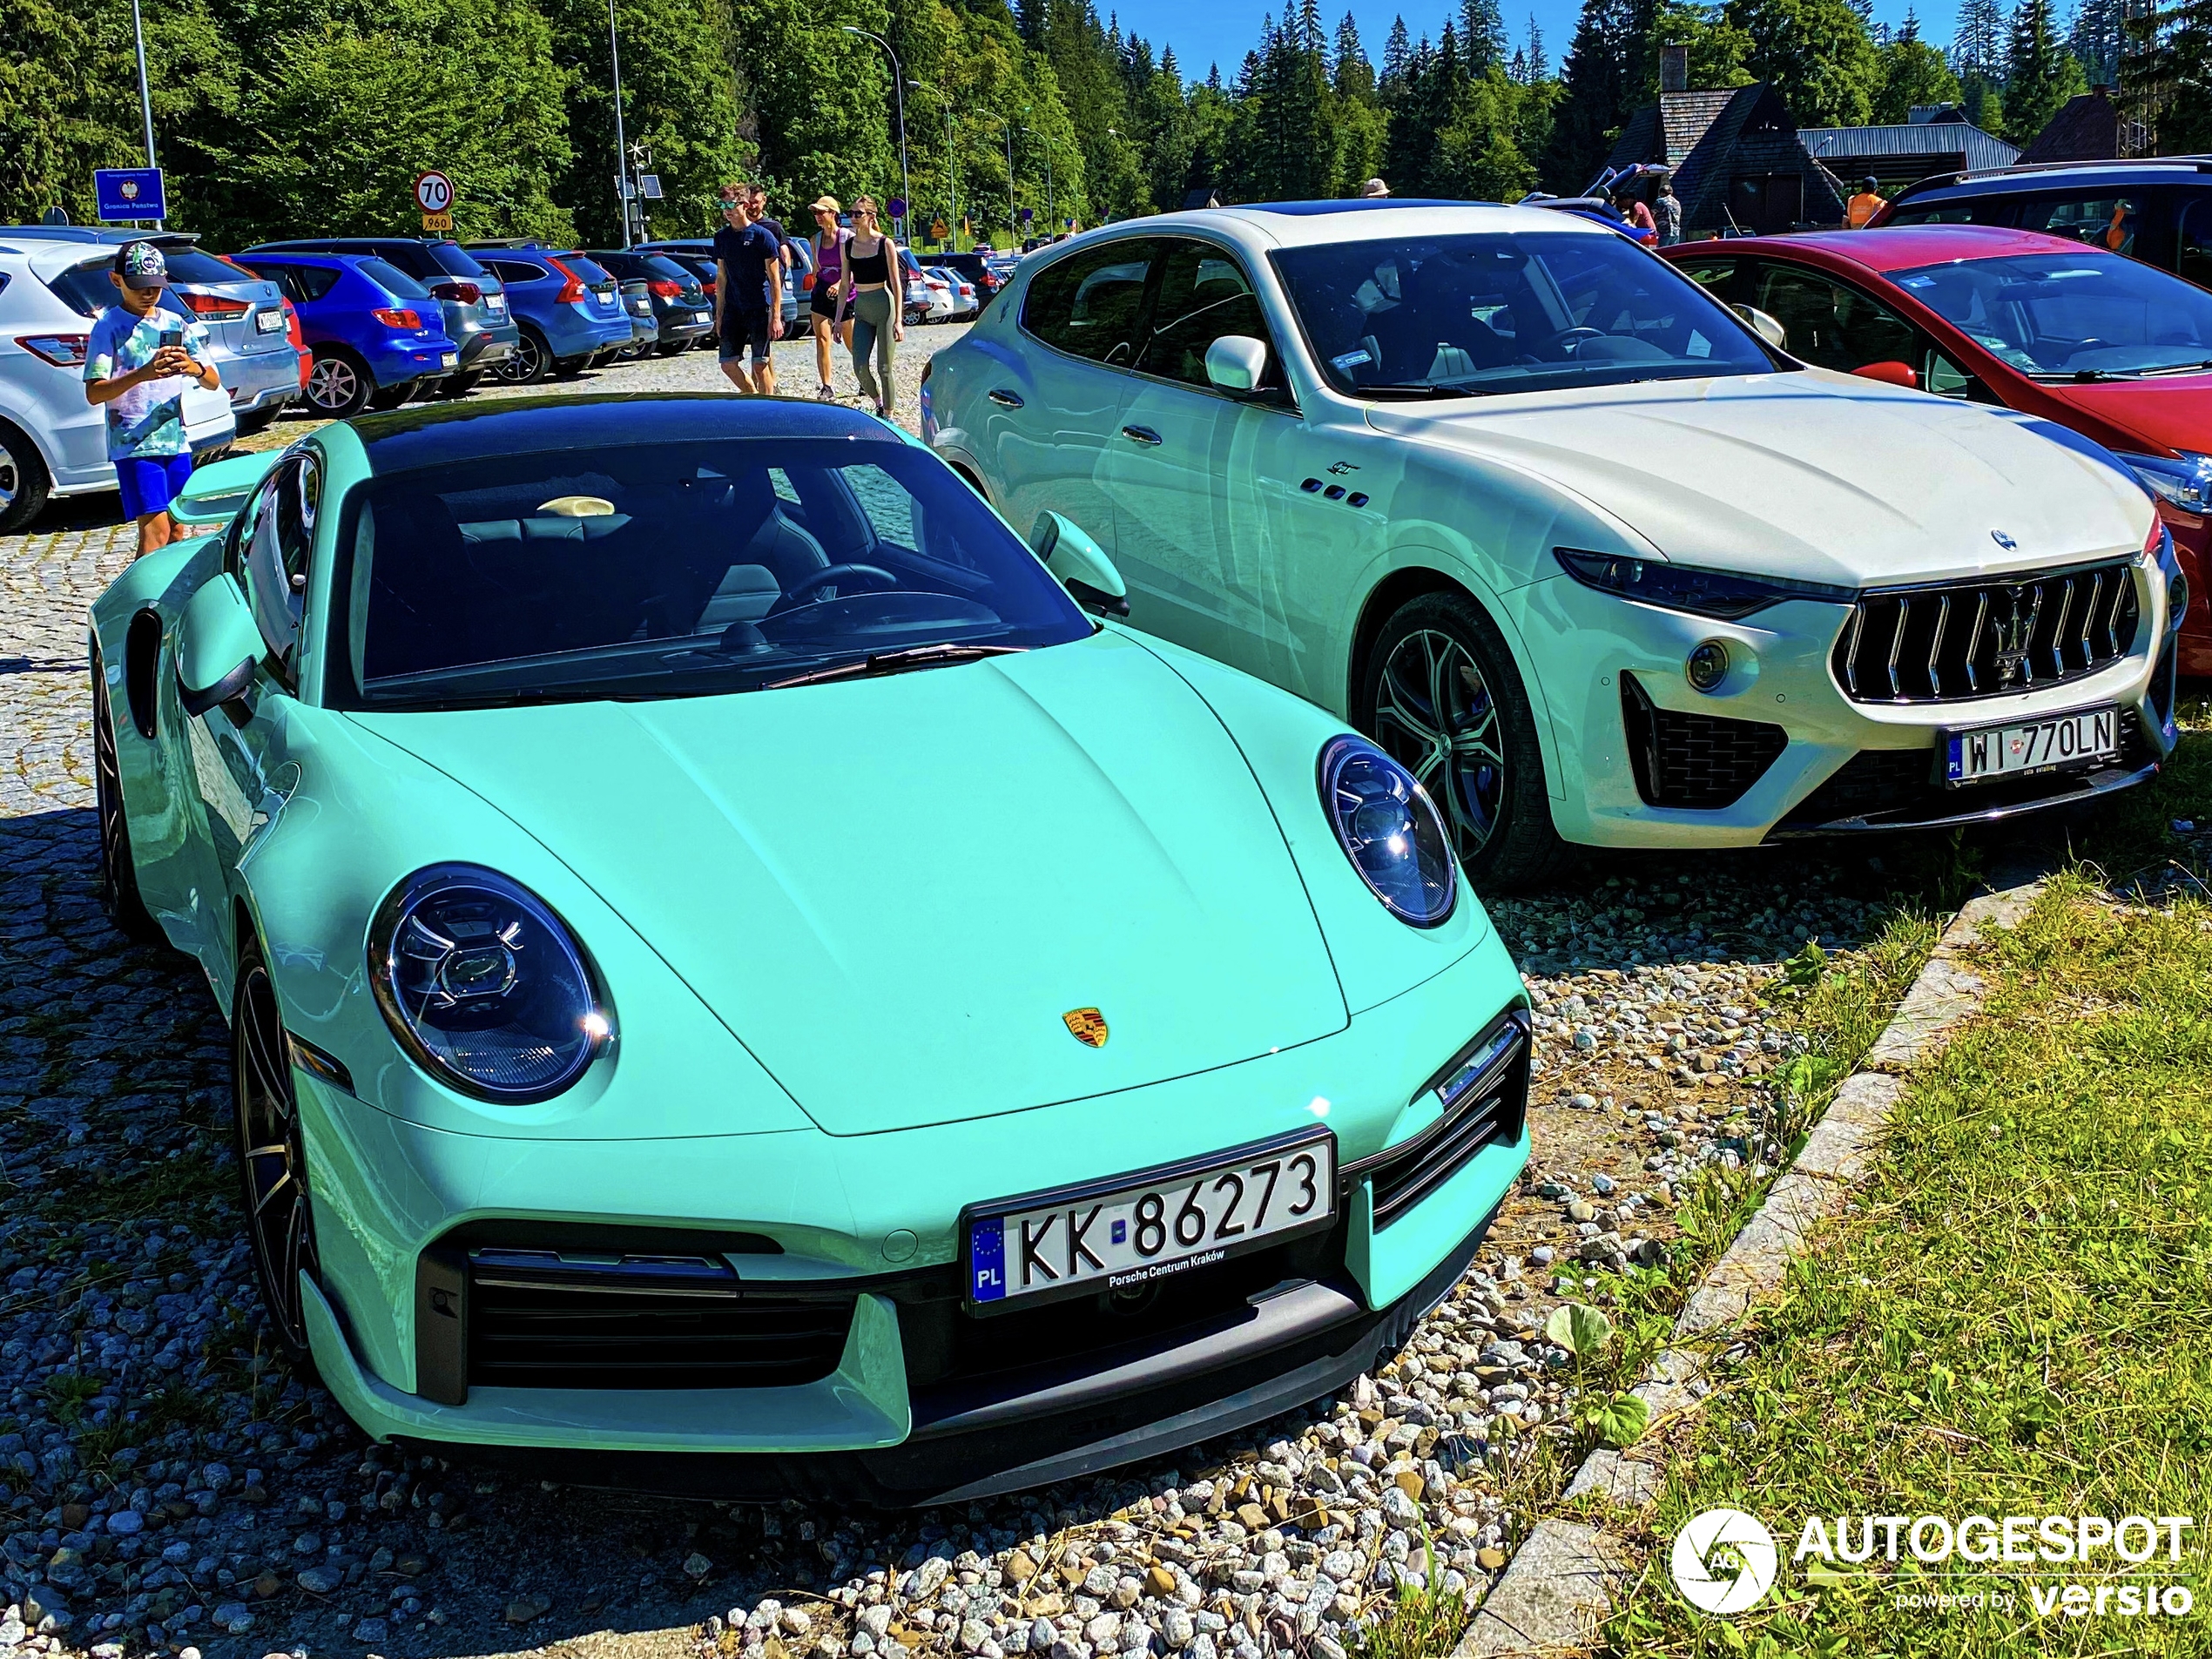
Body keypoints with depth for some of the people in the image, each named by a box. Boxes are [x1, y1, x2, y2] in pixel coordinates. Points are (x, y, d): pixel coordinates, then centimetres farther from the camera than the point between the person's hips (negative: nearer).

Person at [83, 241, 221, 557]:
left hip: (175, 441, 5)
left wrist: (195, 368, -17)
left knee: (176, 531, 9)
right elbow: (94, 393, -13)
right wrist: (142, 374, -29)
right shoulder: (108, 327, -4)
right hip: (133, 445, -5)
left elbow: (213, 383, 7)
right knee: (155, 530, -15)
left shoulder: (176, 324, 10)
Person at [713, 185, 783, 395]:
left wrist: (776, 316, -12)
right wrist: (719, 314, 10)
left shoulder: (762, 235, -7)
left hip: (759, 309, -5)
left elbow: (774, 278, -7)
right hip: (733, 309, 5)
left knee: (760, 365, -4)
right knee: (728, 364, 3)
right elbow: (721, 277, 14)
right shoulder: (722, 237, 8)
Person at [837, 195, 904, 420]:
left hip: (884, 307, -4)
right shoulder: (848, 246, 7)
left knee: (884, 368, -2)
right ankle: (879, 403, 19)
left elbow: (896, 284, -6)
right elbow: (845, 285, 13)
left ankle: (888, 415, 9)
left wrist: (898, 320, -12)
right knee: (860, 368, -6)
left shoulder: (885, 243, -6)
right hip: (861, 310, 4)